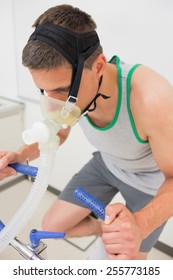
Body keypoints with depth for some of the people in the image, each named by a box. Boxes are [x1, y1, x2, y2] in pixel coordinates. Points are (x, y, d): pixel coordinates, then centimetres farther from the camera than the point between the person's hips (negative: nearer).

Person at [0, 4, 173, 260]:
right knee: (53, 225, 3)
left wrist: (139, 224, -48)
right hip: (106, 164, 4)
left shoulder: (152, 98, -41)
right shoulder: (65, 88, -23)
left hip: (151, 180, -4)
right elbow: (59, 133, -1)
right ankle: (104, 229, 28)